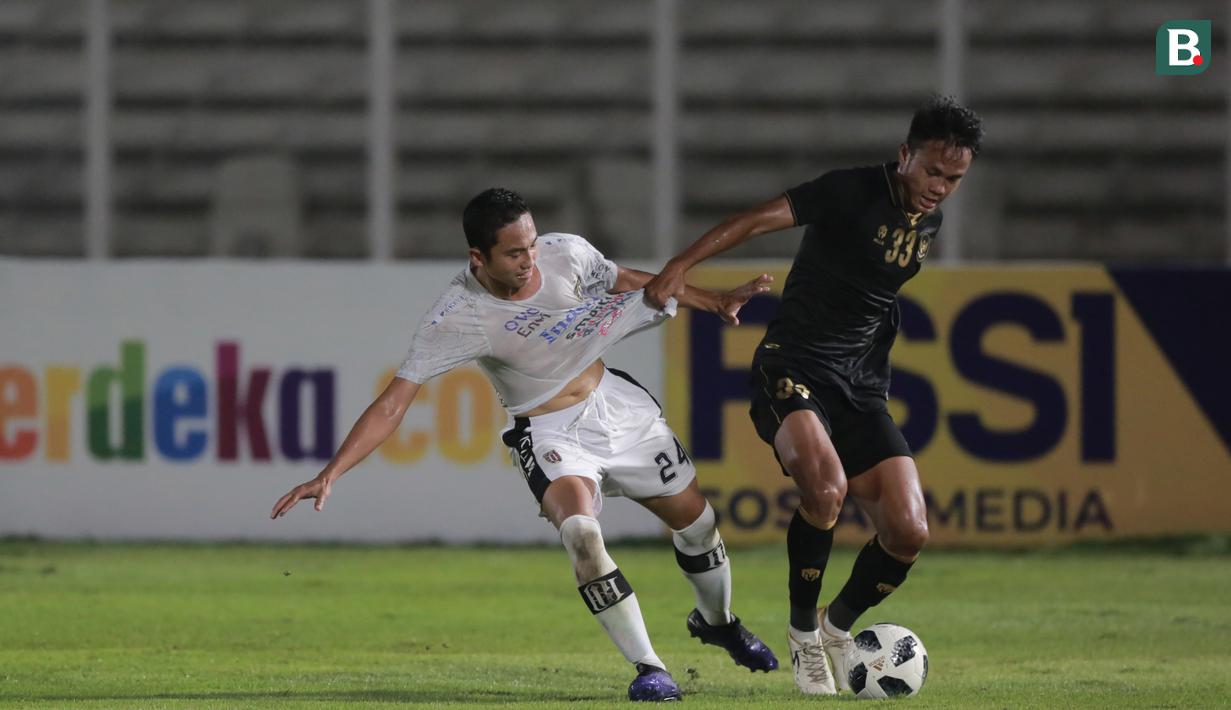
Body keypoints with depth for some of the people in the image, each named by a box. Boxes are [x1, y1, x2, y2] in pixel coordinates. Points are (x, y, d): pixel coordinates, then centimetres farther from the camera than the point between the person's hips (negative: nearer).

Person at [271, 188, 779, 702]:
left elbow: (629, 282, 6)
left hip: (616, 404, 4)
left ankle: (718, 622, 43)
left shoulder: (565, 254, -15)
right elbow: (392, 404, -26)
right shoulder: (456, 319, -26)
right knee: (581, 531, -31)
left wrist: (717, 302, 12)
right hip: (551, 435, -4)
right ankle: (648, 668, -20)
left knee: (695, 520, 12)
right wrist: (329, 475, -34)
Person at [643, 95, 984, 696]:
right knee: (826, 485, -34)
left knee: (908, 533, -7)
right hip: (793, 369, -6)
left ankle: (839, 624, 22)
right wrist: (680, 267, -33)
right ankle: (803, 630, -11)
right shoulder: (853, 192, -13)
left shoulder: (929, 223, 9)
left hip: (861, 386, 7)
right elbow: (761, 218, -22)